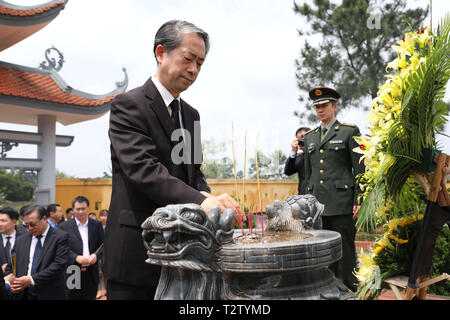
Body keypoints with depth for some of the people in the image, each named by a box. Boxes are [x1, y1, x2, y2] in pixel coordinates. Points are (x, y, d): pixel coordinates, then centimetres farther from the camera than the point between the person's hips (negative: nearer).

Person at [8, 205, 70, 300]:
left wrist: (32, 280, -19)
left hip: (49, 294, -4)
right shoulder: (20, 241, 10)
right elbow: (11, 267, 12)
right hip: (24, 294, 4)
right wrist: (11, 283, -8)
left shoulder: (61, 237, -7)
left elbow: (59, 264, -15)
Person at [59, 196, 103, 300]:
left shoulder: (96, 225, 8)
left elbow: (102, 244, 9)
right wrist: (76, 257, -19)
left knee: (91, 297, 8)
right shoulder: (65, 227, 1)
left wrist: (96, 255, -10)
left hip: (92, 273, 2)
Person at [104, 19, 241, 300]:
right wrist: (201, 201, -35)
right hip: (137, 251, -7)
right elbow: (144, 169, -23)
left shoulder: (191, 115, 14)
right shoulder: (129, 105, -10)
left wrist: (208, 197, -7)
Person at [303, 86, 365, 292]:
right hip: (317, 204, 5)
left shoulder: (350, 132, 2)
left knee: (345, 251, -1)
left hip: (342, 203, -5)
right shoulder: (309, 137, 17)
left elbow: (360, 169, -2)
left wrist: (358, 201, -9)